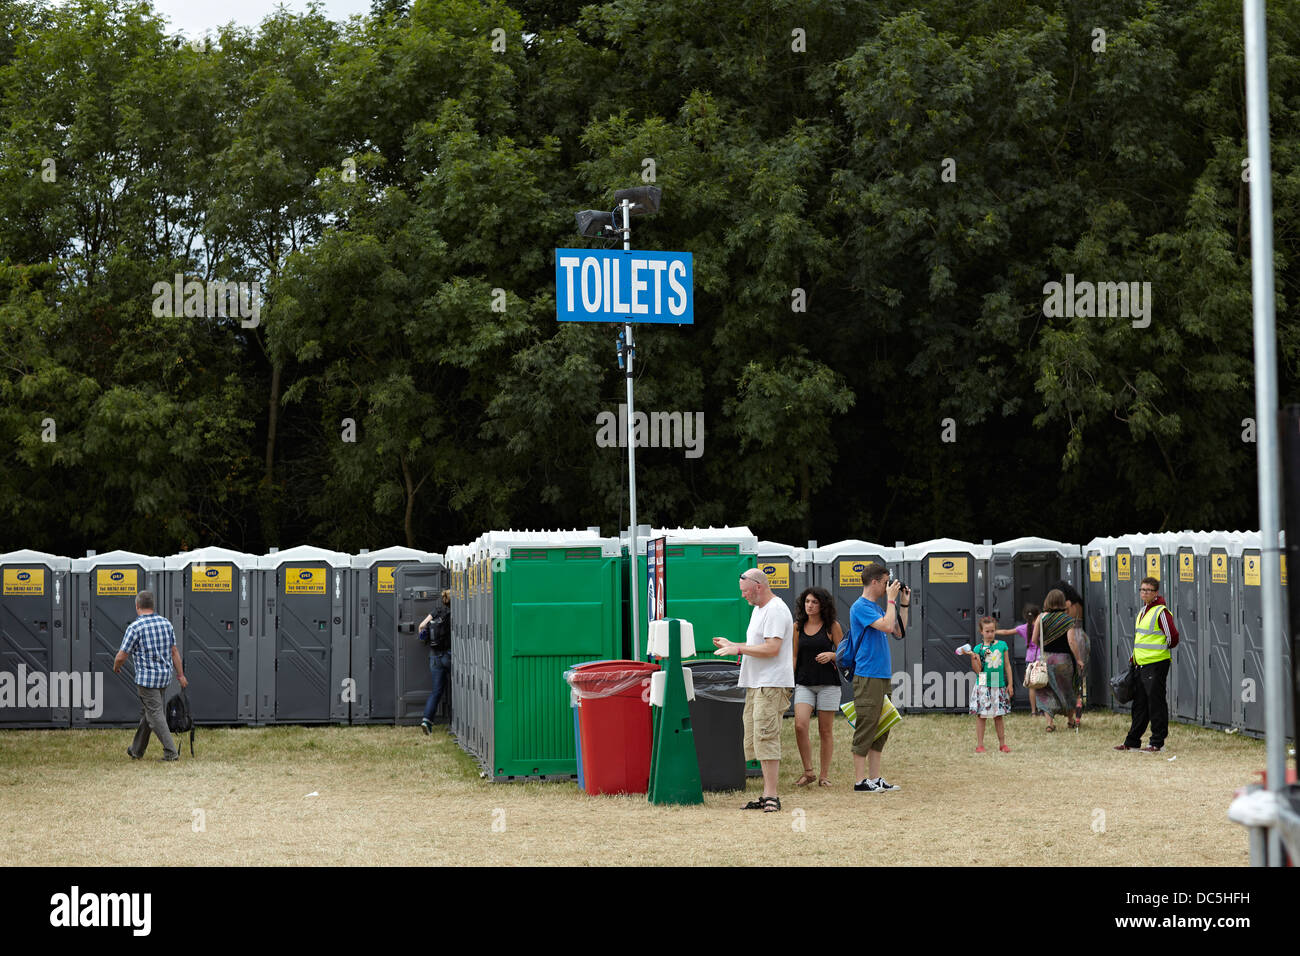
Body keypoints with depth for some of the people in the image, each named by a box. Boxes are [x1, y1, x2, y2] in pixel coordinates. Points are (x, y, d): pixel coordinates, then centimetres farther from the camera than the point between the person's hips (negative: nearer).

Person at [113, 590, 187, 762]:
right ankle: (137, 750, 30)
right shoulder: (166, 623, 5)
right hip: (164, 676, 7)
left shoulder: (135, 627, -14)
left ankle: (171, 752, -9)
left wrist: (116, 667, 11)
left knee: (155, 714, -3)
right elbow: (174, 652, 9)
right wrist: (180, 675, 14)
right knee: (146, 712, 19)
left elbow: (121, 656, -10)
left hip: (146, 677, -7)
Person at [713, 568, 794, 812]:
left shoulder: (776, 611, -12)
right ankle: (767, 795, 12)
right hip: (755, 685, 10)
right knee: (756, 740, 8)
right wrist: (731, 645, 18)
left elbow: (772, 648, -21)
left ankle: (771, 796, -15)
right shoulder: (758, 609, 20)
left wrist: (739, 648, -15)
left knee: (766, 738, -14)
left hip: (772, 685, -10)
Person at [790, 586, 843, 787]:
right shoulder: (798, 627, 8)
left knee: (825, 731, 2)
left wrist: (831, 655, -16)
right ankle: (808, 772, -1)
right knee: (800, 725, -14)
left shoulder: (832, 626, 0)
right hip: (804, 683, 2)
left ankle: (824, 775, 12)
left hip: (828, 683, -2)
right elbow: (794, 656, 13)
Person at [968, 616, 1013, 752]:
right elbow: (978, 670, -6)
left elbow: (1007, 665, 9)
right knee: (981, 715, -1)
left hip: (999, 685, 2)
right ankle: (979, 745, 4)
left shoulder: (1002, 645, 5)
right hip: (983, 685, -2)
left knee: (998, 716, 8)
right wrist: (973, 658, -22)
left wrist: (1010, 684, 7)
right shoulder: (978, 648, -1)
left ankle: (1002, 744, 15)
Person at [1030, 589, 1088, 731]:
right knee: (1068, 688, 18)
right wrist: (1079, 659, -6)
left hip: (1046, 657, 1)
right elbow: (1071, 641, -14)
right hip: (1063, 659, -1)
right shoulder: (1068, 619, -7)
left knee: (1047, 691, 9)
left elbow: (1034, 640, -3)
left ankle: (1049, 721, -5)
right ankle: (1071, 719, 31)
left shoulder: (1041, 617, -3)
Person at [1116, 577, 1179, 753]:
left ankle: (1158, 743, 3)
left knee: (1156, 703, -3)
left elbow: (1173, 636, -16)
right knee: (1139, 704, 13)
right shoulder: (1144, 611, 16)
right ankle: (1132, 742, 18)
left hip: (1156, 665, -9)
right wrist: (1134, 658, 20)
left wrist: (1163, 650, 1)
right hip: (1142, 665, 9)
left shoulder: (1161, 612, -13)